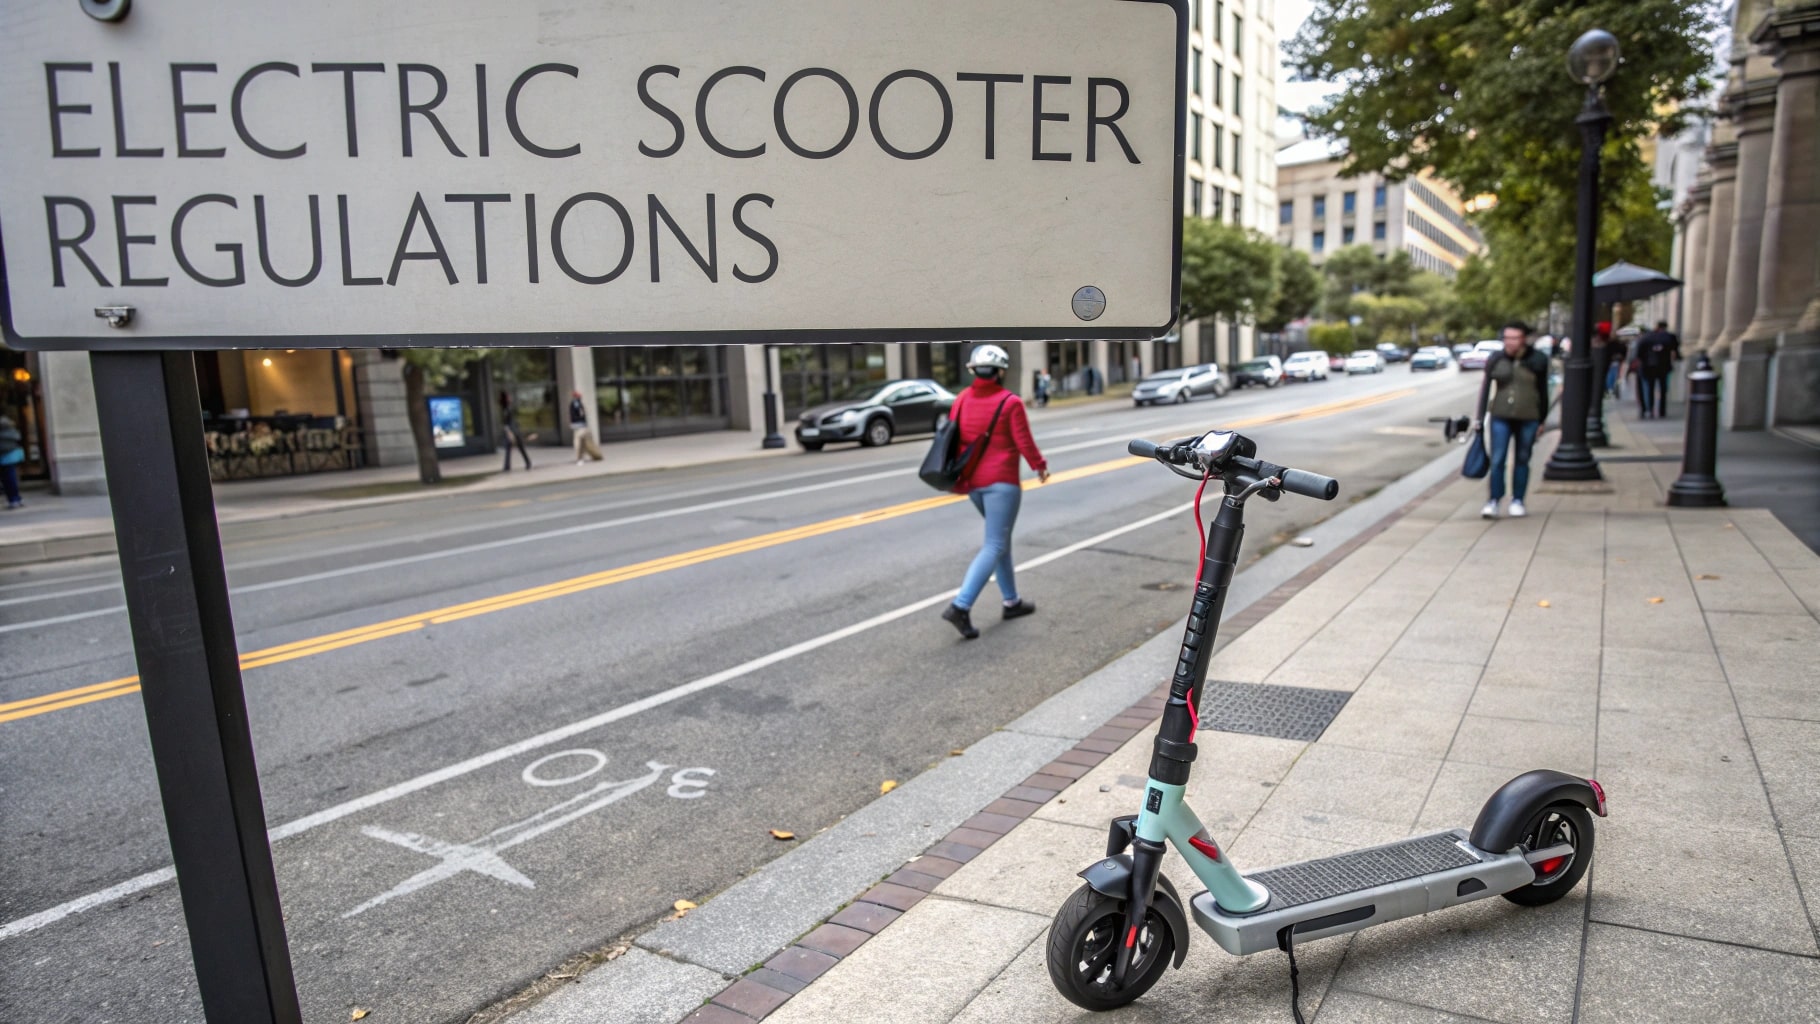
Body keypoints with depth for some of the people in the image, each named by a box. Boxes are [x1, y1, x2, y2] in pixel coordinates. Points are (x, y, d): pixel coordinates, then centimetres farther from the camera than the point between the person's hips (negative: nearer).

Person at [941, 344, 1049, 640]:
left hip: (972, 482, 7)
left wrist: (957, 477, 17)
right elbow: (1024, 443, -9)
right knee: (994, 546, -6)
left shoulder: (962, 400, 6)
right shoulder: (1010, 402, -10)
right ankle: (961, 606, -18)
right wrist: (1040, 466, 8)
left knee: (1000, 539, 20)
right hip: (1001, 482, -7)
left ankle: (1012, 601, 28)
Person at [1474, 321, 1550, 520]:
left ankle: (1517, 501, 18)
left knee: (1522, 460, 9)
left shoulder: (1538, 360, -3)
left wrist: (1542, 420, 6)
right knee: (1497, 460, -6)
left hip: (1528, 418, 0)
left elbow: (1543, 391, 4)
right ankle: (1494, 501, 0)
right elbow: (1485, 388, 2)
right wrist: (1479, 418, 0)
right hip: (1501, 417, 0)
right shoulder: (1496, 359, -3)